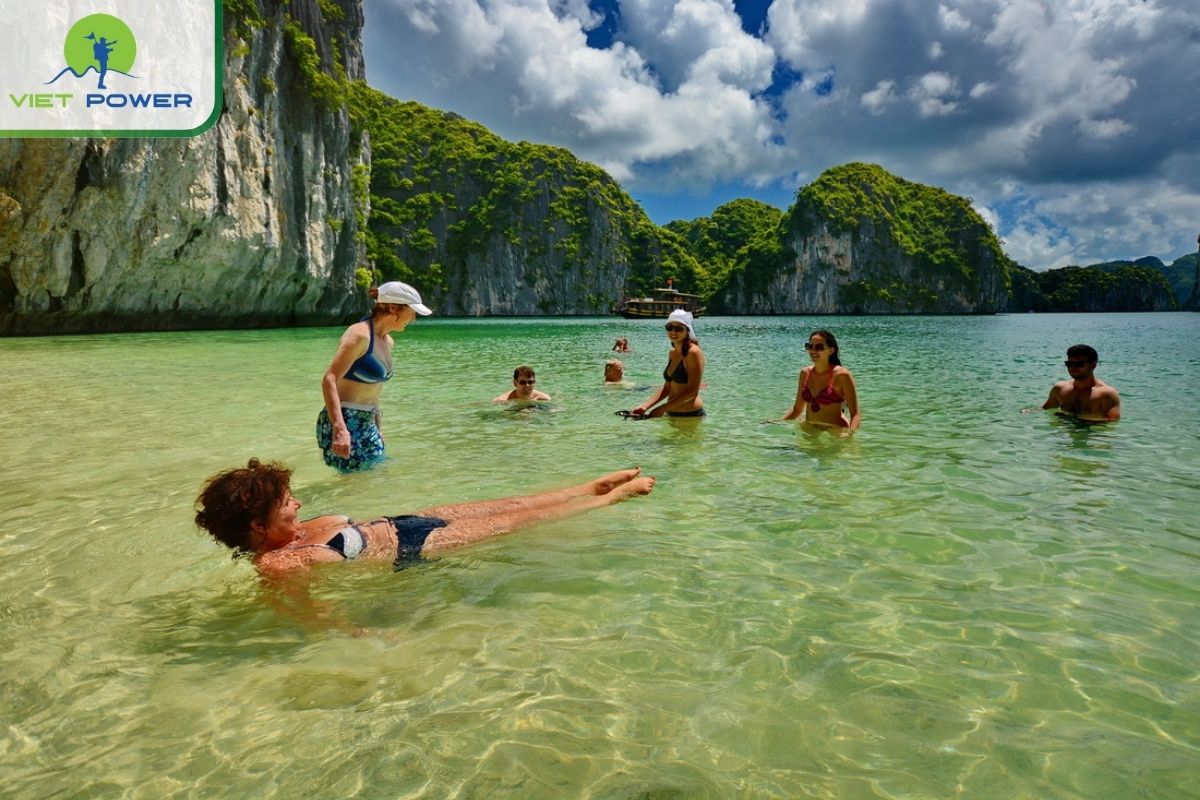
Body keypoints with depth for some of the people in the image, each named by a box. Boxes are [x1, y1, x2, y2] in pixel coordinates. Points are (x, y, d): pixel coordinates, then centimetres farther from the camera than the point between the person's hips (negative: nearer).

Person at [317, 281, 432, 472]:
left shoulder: (387, 341, 12)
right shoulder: (360, 334, -14)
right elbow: (329, 380, -23)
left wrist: (378, 430, 23)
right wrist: (340, 429, -33)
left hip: (367, 424, 9)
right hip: (344, 423, -9)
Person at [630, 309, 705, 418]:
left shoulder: (693, 352, -14)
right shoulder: (672, 353, 10)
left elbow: (692, 391, -18)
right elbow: (667, 387, 12)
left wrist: (662, 409, -19)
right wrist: (644, 406, -1)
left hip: (691, 415, -7)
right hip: (671, 413, 7)